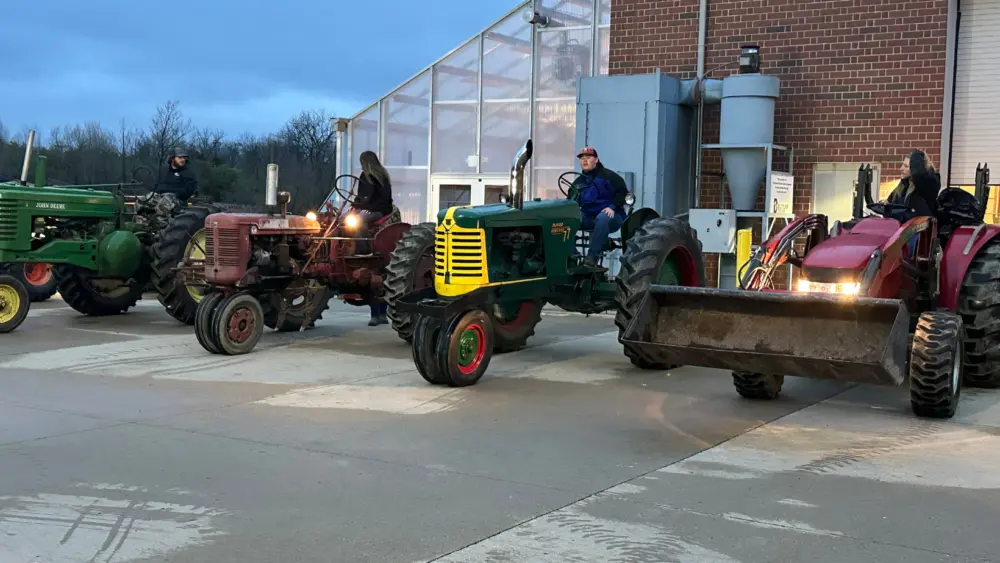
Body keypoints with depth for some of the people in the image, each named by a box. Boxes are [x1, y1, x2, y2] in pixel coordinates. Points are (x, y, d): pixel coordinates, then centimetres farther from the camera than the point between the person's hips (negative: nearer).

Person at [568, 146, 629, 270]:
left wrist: (612, 207, -22)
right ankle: (572, 254, -24)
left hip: (609, 216, -5)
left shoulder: (608, 176, -3)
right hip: (589, 217, 5)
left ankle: (592, 258, -44)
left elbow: (622, 192, -9)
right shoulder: (578, 182, 14)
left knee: (602, 218, -42)